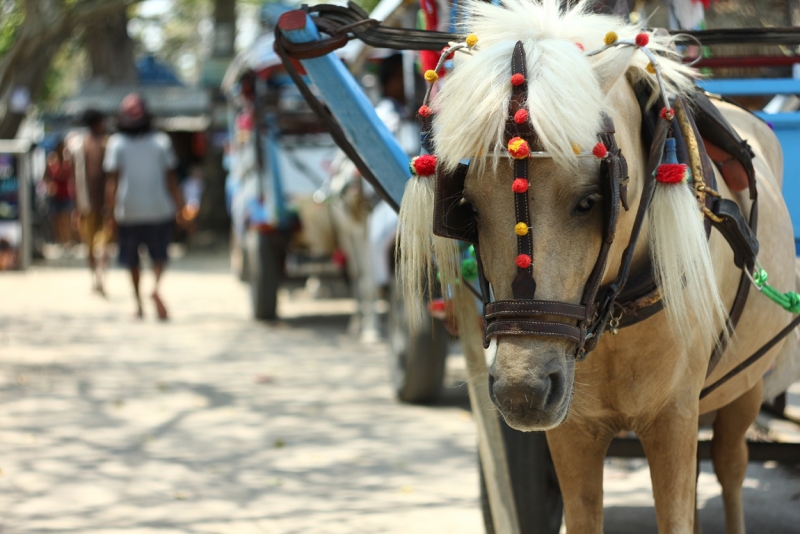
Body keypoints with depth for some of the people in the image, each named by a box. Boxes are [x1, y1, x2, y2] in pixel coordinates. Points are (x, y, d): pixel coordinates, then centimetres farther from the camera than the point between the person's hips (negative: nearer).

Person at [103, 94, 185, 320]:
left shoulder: (116, 143, -3)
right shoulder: (161, 141, 0)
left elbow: (113, 179, -8)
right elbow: (171, 177, 1)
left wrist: (110, 209, -6)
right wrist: (179, 206, 7)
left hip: (129, 210, 0)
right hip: (158, 208, 0)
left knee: (132, 259, 14)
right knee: (159, 254, 8)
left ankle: (138, 303, 16)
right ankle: (157, 286, -21)